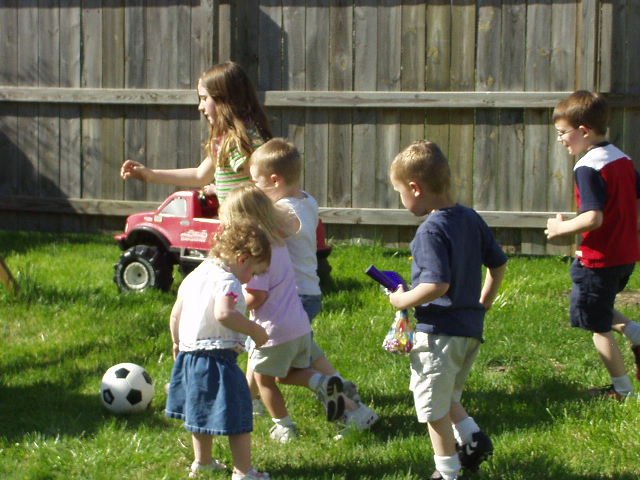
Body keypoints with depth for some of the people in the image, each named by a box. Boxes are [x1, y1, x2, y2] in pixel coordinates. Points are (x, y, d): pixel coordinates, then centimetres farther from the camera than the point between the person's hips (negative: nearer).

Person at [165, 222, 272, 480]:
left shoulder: (195, 275, 11)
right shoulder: (227, 281, -17)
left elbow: (176, 313, 16)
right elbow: (224, 314, -34)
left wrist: (177, 343, 29)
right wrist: (255, 330, -24)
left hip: (189, 354, 9)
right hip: (217, 359, -9)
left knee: (202, 409, 25)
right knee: (237, 417, -1)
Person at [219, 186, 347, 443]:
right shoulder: (279, 243, 6)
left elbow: (256, 297, -21)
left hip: (275, 330, -8)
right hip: (300, 326, 8)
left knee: (263, 377, 13)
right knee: (288, 373, 24)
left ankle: (284, 427, 18)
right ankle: (322, 382, -2)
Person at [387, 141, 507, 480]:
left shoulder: (432, 230, -21)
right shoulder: (471, 219, 4)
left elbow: (437, 284, -29)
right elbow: (499, 264, 11)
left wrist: (403, 300, -14)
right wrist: (483, 303, 21)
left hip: (439, 332, -9)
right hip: (471, 329, 9)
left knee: (433, 407, 6)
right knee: (447, 396, 27)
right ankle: (472, 437, 14)